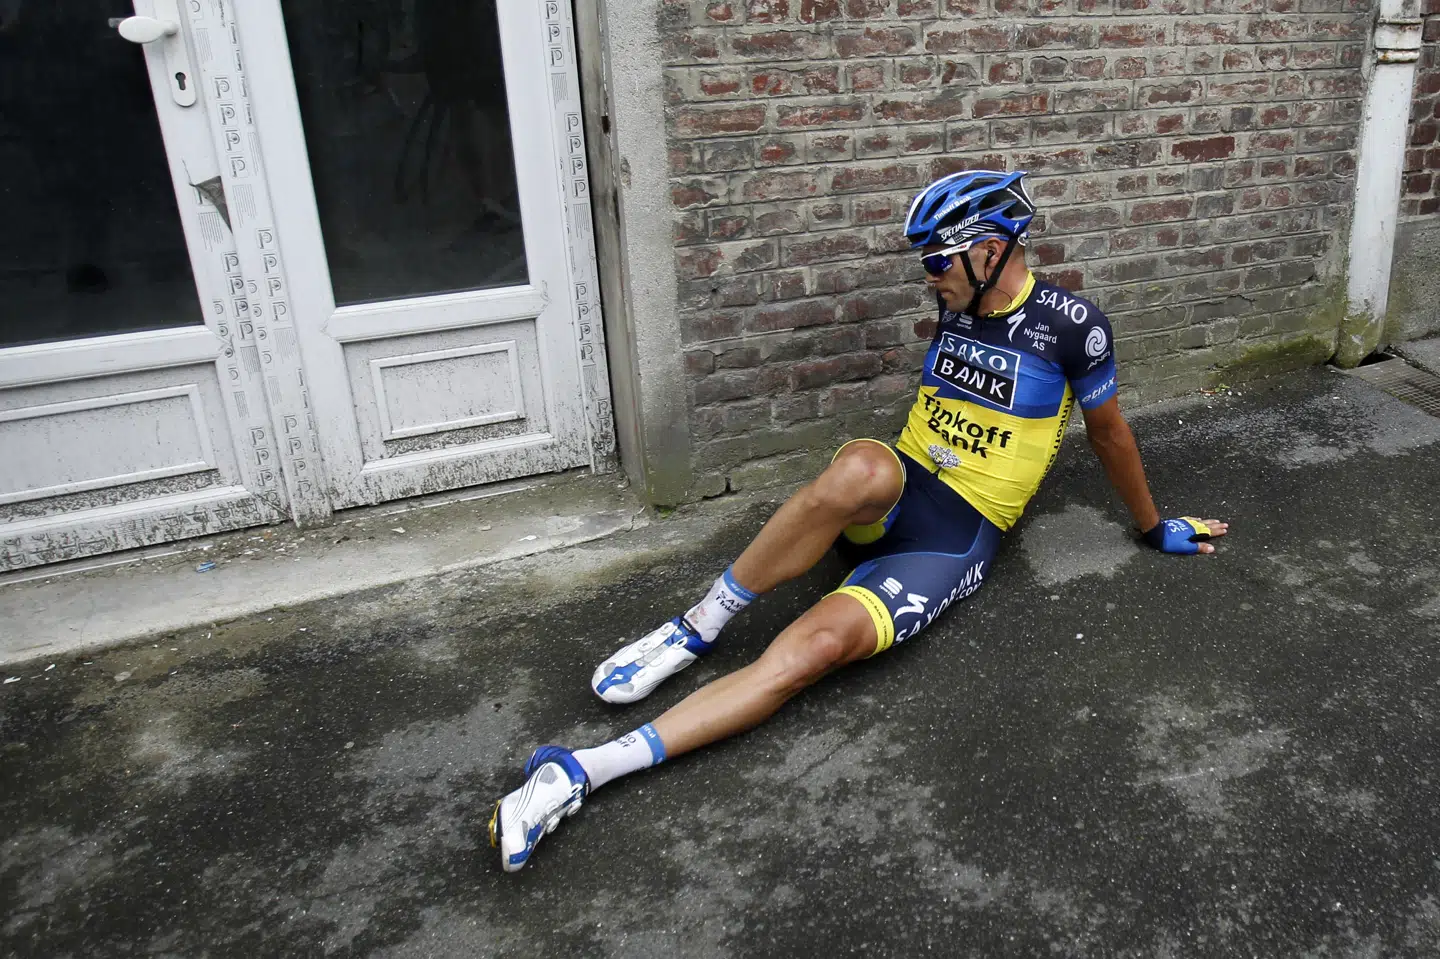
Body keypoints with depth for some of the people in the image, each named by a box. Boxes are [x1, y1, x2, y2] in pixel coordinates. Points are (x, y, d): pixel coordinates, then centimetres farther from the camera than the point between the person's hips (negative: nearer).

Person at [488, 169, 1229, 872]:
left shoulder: (1070, 324, -5)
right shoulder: (958, 304, 8)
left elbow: (1109, 433, 9)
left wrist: (1153, 529, 22)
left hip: (957, 538, -4)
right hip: (894, 498, 4)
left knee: (818, 646, -31)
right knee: (862, 468, -38)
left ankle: (585, 771, -35)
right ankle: (695, 632, -25)